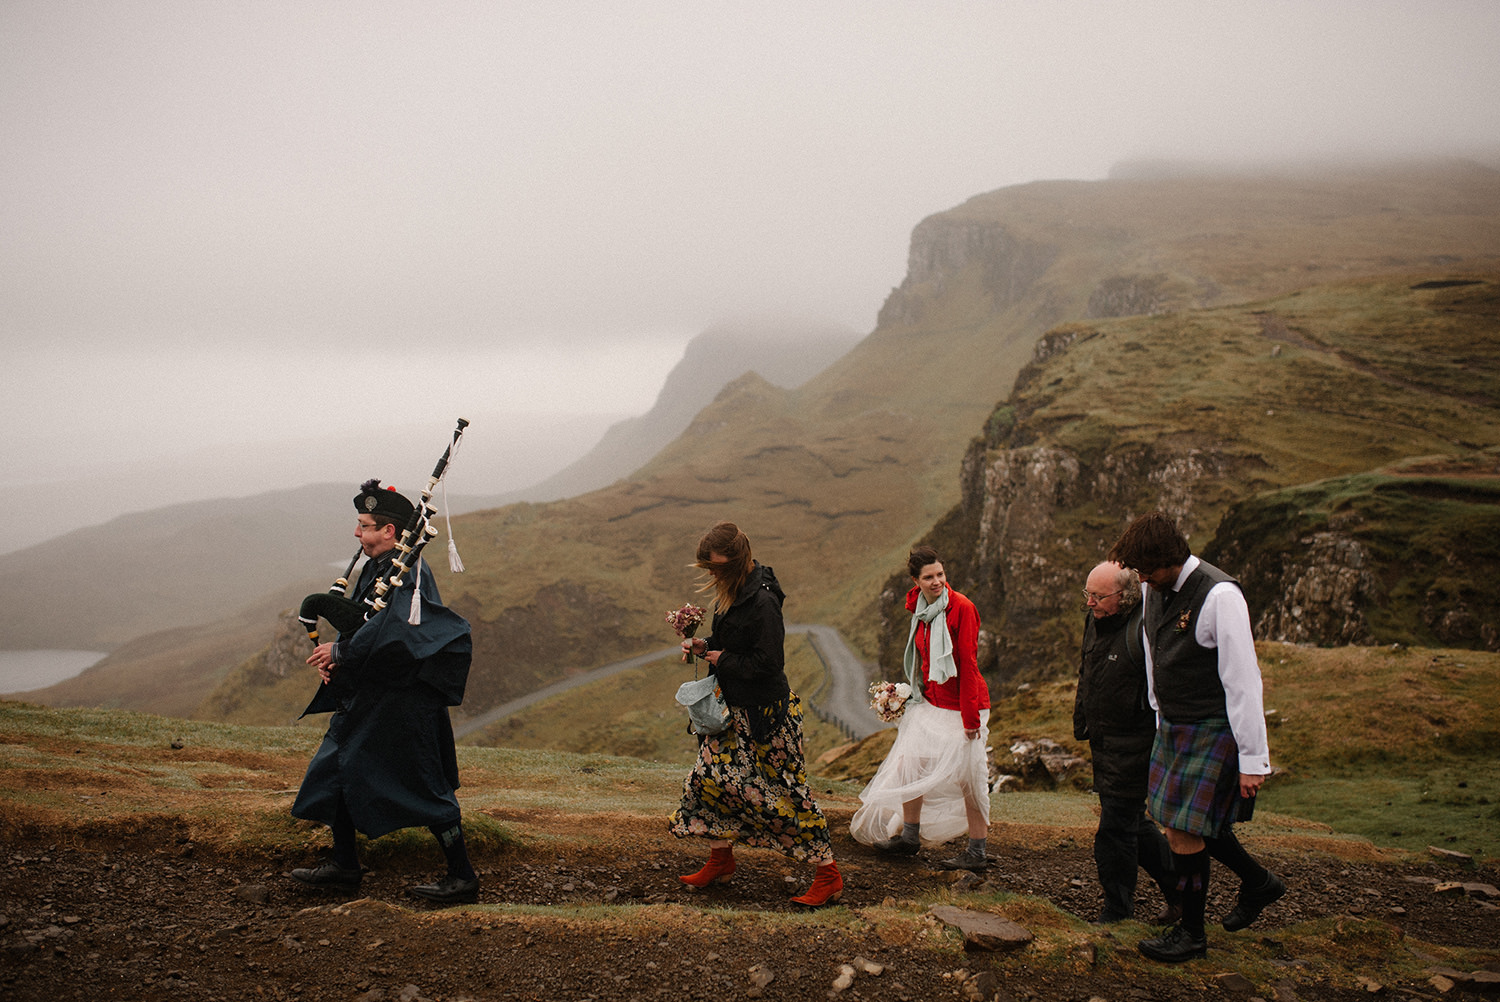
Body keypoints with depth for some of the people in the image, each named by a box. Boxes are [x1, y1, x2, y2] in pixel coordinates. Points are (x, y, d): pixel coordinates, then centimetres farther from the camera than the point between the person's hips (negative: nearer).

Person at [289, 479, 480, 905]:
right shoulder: (375, 568, 12)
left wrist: (341, 652, -19)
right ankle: (344, 867, 27)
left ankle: (463, 877, 6)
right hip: (366, 698, 10)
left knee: (426, 788, -4)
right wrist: (337, 661, 2)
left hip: (402, 700, -10)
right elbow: (362, 625, 19)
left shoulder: (407, 573, -18)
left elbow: (390, 631, -29)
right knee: (335, 771, 15)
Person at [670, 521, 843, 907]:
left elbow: (768, 663, -24)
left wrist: (722, 660, -14)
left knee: (784, 790, -4)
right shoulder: (730, 592, 6)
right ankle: (721, 861, 30)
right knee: (711, 775, 11)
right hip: (734, 706, 9)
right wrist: (704, 644, 3)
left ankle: (828, 875, 6)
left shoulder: (762, 602, -23)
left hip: (766, 712, -9)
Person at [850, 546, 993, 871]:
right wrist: (913, 692, 15)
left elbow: (968, 664, -18)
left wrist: (971, 717, -18)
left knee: (968, 777, 0)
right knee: (910, 762, 9)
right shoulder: (920, 609, 4)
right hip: (929, 703, 7)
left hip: (960, 706, -7)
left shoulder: (961, 607, -17)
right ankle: (909, 837, 26)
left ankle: (978, 853, 11)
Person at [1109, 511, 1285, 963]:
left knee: (1185, 831, -7)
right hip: (1172, 725, 8)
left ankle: (1191, 933, 12)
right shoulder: (1153, 590, 3)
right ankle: (1258, 881, 37)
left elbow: (1243, 681, -21)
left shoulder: (1219, 596, -22)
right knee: (1179, 822, 15)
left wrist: (1253, 759, -20)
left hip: (1214, 730, -8)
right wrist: (1161, 718, 20)